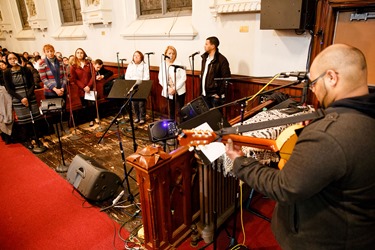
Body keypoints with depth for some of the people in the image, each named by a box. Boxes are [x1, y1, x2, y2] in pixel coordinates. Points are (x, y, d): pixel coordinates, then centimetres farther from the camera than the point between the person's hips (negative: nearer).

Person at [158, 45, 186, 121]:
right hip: (168, 92, 3)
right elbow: (160, 79, 3)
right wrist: (168, 89, -10)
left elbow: (183, 78, -10)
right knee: (171, 110, 10)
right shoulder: (162, 65, 5)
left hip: (179, 91, -3)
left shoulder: (179, 64, -5)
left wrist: (175, 88, -16)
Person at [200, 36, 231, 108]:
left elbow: (226, 79, -15)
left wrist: (220, 94, -15)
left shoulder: (221, 60, -13)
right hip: (205, 94, 7)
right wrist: (202, 90, 15)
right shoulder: (205, 57, 11)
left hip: (215, 95, -7)